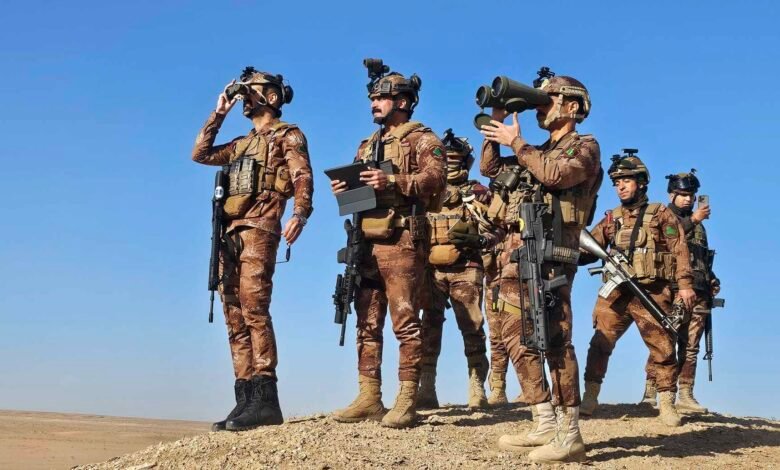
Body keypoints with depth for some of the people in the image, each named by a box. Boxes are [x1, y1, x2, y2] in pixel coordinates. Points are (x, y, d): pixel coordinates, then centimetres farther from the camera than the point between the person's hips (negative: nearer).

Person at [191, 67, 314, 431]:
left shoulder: (288, 135, 7)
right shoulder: (242, 144, 29)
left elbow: (303, 177, -8)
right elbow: (200, 154, 30)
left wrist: (300, 213, -28)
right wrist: (218, 114, 27)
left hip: (259, 228, -8)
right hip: (229, 233, 8)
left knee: (253, 308, -20)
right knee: (235, 319, 2)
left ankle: (265, 398, -23)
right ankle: (246, 400, 3)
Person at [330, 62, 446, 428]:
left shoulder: (422, 139, 2)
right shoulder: (367, 145, 24)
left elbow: (435, 179, -14)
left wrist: (393, 181, -24)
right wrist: (342, 188, 2)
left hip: (400, 243, -8)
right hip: (365, 244, 8)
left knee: (405, 322, -8)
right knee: (367, 324, 7)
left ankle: (407, 401, -5)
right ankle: (369, 398, 12)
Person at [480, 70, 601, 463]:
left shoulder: (585, 147, 2)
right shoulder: (538, 151, 26)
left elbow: (556, 176, -17)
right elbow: (490, 168, 25)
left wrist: (516, 141, -8)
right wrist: (496, 125, 15)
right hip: (514, 251, 9)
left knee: (554, 339, -12)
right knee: (516, 336, 6)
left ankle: (569, 435, -11)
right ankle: (545, 426, 11)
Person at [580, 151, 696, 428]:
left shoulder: (661, 215, 5)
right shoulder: (611, 219, 15)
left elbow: (679, 251, -1)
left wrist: (685, 284, -11)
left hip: (653, 294, -2)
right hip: (616, 294, 3)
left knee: (663, 350, 1)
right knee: (600, 344, -1)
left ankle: (667, 403, 12)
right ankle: (590, 397, 7)